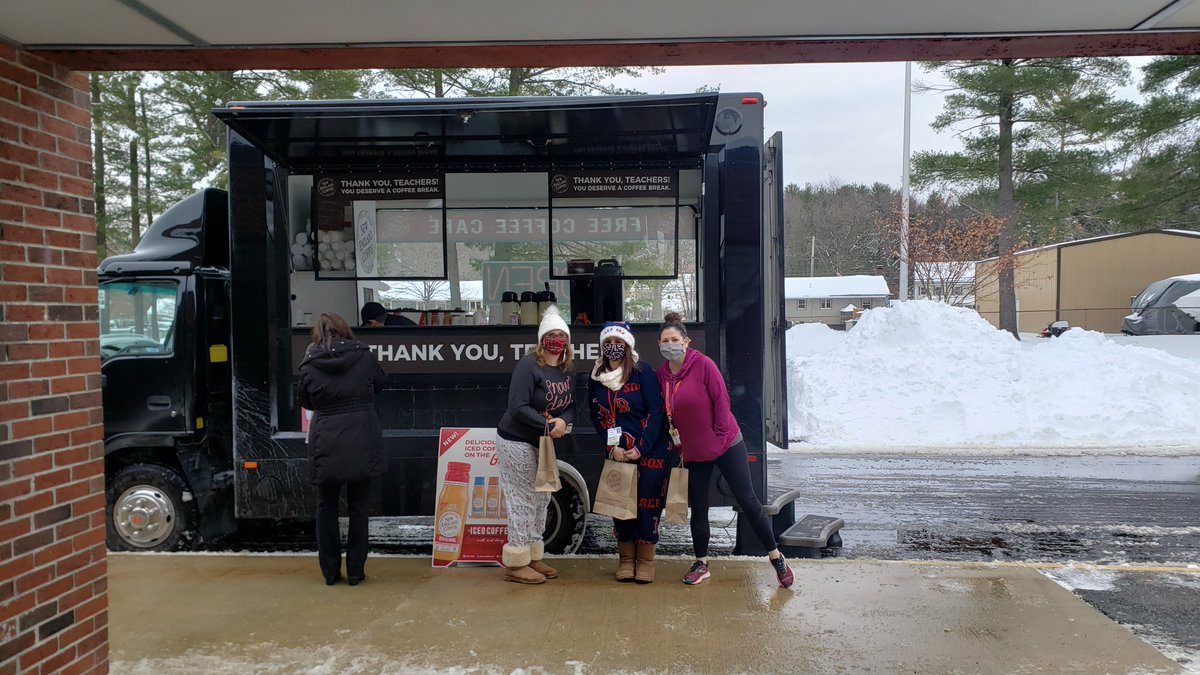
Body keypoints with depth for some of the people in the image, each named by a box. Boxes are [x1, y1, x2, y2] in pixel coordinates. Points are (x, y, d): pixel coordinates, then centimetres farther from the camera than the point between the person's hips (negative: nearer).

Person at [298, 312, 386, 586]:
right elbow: (380, 382, 13)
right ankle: (355, 571, 13)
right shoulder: (363, 355, -4)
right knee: (358, 507, 10)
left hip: (327, 444, 0)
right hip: (362, 443, 1)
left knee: (326, 507, 14)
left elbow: (306, 402, 8)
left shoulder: (310, 364, -5)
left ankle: (330, 571, 18)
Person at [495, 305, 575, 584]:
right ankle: (515, 564, 6)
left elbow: (571, 404, 5)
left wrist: (564, 421, -18)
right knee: (522, 500, -4)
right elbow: (518, 407, -24)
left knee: (541, 499, 14)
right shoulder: (529, 365, -19)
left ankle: (533, 557, 27)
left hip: (544, 443, 8)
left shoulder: (568, 369, 3)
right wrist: (549, 426, -25)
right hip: (516, 441, -8)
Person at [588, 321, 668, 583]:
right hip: (618, 452, 4)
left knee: (647, 505, -1)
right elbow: (597, 417, 6)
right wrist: (612, 447, -6)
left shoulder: (642, 371, -11)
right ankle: (626, 559, 19)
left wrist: (640, 449, -16)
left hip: (650, 450, -4)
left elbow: (656, 412, -13)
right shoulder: (596, 377, 3)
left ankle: (645, 561, 14)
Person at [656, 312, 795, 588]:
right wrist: (677, 446, 7)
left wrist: (720, 436, -12)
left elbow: (721, 401, -13)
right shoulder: (662, 373, 0)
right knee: (698, 509, 9)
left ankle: (776, 557, 12)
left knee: (748, 501, 0)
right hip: (692, 451, 5)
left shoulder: (703, 364, -15)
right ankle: (701, 563, 25)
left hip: (725, 445, -5)